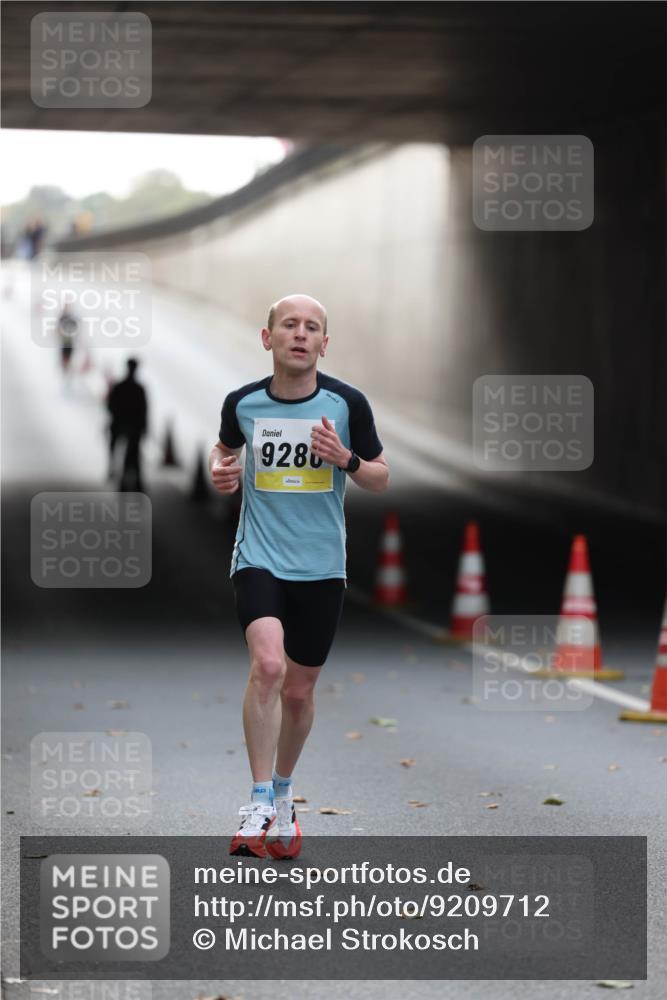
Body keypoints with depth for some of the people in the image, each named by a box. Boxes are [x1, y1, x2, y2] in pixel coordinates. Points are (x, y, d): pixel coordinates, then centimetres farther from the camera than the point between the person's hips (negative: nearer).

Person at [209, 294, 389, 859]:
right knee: (268, 665, -24)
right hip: (259, 558, -1)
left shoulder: (346, 403, -4)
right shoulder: (243, 403, -1)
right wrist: (220, 471, -2)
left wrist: (346, 459, -16)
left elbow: (381, 479, 5)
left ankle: (283, 794, 35)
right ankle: (259, 803, -17)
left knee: (298, 690, 11)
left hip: (322, 567, 1)